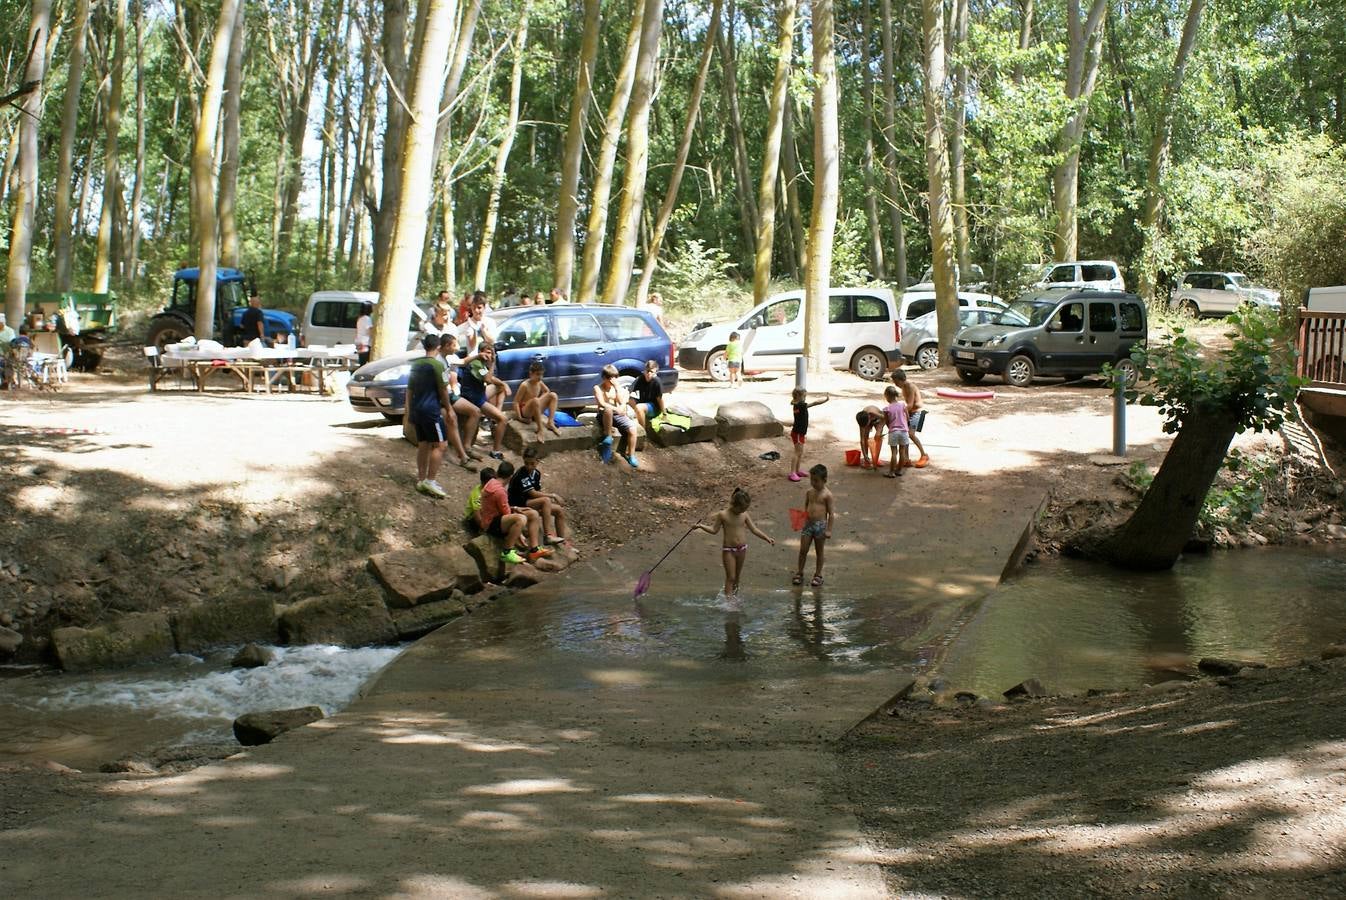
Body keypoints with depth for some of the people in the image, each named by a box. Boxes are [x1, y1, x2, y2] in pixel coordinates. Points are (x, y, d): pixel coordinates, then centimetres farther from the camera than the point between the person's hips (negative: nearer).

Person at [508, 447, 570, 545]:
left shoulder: (537, 473, 8)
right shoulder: (521, 476, -19)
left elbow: (539, 491, 9)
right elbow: (533, 493, -23)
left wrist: (552, 498, -7)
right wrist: (552, 495, -17)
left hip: (532, 503, 9)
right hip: (519, 505, -9)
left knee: (559, 510, 2)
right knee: (545, 500, -31)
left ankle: (563, 540, 8)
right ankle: (548, 536, -35)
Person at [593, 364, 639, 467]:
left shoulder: (617, 387, 10)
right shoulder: (598, 388, -1)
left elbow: (622, 402, -5)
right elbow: (602, 404, -16)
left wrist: (617, 388, -12)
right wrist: (616, 409, -26)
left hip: (618, 415, 4)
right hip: (605, 415, -4)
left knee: (632, 428, -25)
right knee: (608, 409, -42)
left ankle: (631, 455, -14)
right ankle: (607, 437, -25)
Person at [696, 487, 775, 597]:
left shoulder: (744, 515, -1)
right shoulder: (723, 515, -11)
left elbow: (754, 529, 5)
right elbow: (714, 530, -4)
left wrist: (767, 538, -1)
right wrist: (701, 526, -17)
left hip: (742, 548, 4)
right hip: (728, 550, -4)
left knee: (738, 574, 18)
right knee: (730, 577, -7)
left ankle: (734, 589, 42)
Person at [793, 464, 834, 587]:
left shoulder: (827, 494, -11)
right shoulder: (809, 492, 3)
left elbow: (831, 513, -9)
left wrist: (829, 530, -11)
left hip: (820, 525, -4)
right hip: (808, 524, 4)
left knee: (819, 551, 9)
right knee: (803, 550, 5)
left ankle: (818, 575, 19)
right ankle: (799, 573, 17)